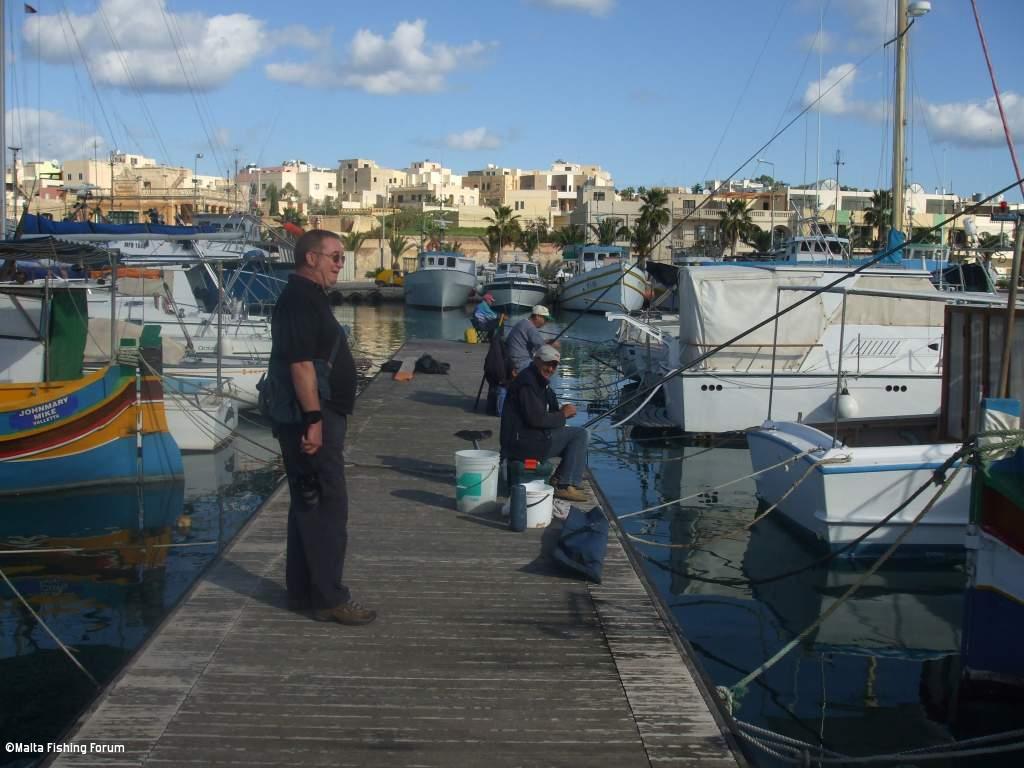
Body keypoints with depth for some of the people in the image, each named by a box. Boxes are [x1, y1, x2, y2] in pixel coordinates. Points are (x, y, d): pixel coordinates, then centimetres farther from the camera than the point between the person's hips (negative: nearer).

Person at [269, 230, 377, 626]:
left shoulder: (308, 297, 18)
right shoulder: (300, 299, -15)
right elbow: (300, 364, -23)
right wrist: (313, 420, -26)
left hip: (319, 417, 11)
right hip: (313, 418, -11)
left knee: (308, 506, 14)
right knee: (327, 508, -8)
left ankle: (302, 591, 21)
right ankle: (329, 599, -3)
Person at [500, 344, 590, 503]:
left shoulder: (541, 380, 17)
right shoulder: (527, 381, -16)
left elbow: (549, 411, 20)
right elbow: (536, 419, -23)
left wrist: (563, 411, -1)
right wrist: (563, 414, -11)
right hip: (521, 441, -11)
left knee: (581, 436, 17)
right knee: (580, 434, -14)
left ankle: (559, 479, 17)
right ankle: (565, 487, -13)